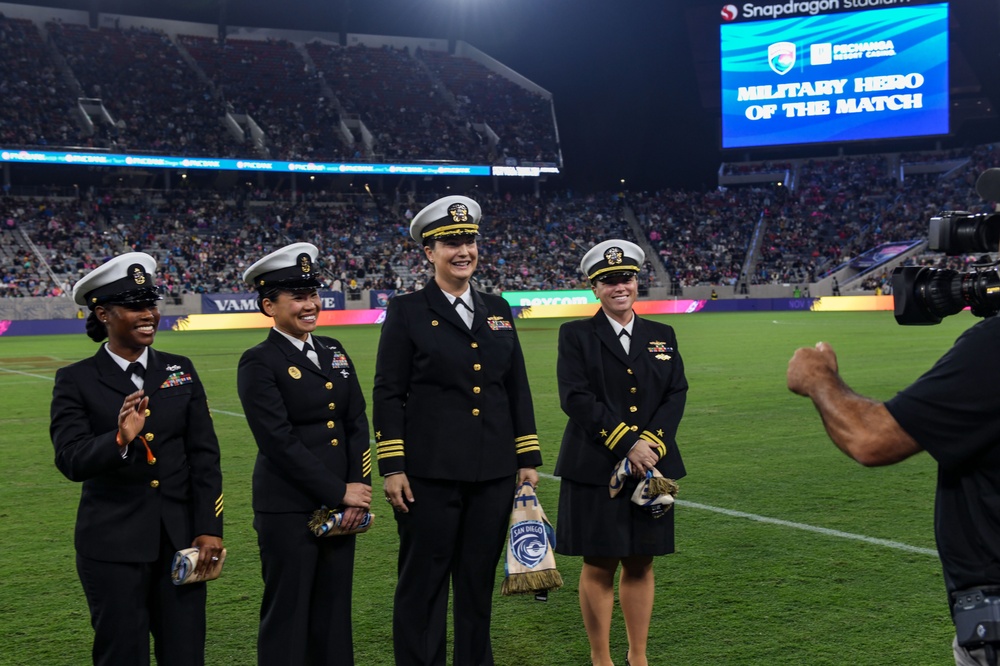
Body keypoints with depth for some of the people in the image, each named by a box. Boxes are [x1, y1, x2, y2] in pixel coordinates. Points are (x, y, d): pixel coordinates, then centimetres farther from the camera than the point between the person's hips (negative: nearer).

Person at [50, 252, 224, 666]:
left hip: (180, 540, 3)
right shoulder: (76, 381, -3)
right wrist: (119, 439, -33)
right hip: (112, 546, -2)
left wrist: (209, 529, -3)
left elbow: (204, 456, 4)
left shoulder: (181, 370, 6)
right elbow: (70, 460, -14)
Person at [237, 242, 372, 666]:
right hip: (288, 511, -6)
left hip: (341, 506, 6)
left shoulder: (334, 352, 11)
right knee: (287, 615, 4)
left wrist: (358, 489, -2)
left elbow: (357, 425, 10)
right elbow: (279, 442, -15)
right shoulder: (259, 363, -9)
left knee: (333, 612, 12)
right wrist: (339, 493, -13)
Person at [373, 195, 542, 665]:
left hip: (494, 472, 4)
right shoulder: (407, 312, -1)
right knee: (423, 582, 4)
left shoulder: (497, 309, 12)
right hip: (430, 473, -4)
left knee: (478, 581, 12)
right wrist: (392, 468, -10)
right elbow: (387, 395, -4)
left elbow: (517, 390, 13)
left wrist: (528, 459, 9)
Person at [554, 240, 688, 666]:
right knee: (599, 566, 2)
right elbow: (576, 398, -11)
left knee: (641, 564, 10)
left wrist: (650, 443, -12)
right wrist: (626, 444, -17)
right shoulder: (576, 335, 0)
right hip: (595, 469, -3)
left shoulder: (663, 336, 12)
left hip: (651, 466, 4)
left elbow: (676, 395, 4)